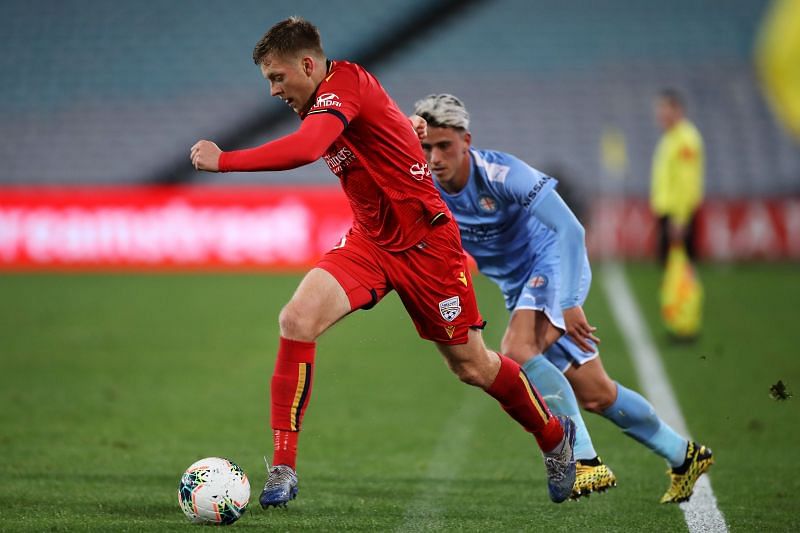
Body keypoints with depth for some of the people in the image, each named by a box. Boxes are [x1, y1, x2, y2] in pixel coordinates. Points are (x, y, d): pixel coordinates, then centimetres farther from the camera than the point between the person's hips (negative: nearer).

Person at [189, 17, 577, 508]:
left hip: (425, 243, -7)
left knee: (472, 366, 6)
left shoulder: (345, 84, -23)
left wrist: (223, 160, -34)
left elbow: (305, 149, -39)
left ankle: (555, 436, 35)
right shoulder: (323, 103, 4)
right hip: (370, 241, 7)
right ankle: (284, 468, -14)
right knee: (297, 319, -17)